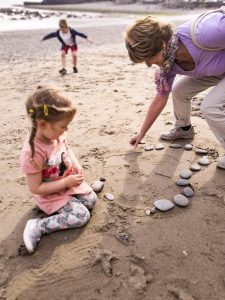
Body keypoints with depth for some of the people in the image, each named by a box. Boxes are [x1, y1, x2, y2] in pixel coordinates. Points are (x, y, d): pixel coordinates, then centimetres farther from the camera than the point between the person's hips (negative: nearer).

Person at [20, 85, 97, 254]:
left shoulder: (56, 135, -14)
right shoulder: (33, 152, -36)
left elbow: (67, 150, 10)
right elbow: (35, 188, -28)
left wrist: (76, 165, -8)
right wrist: (66, 182, -27)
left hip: (68, 182, 8)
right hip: (51, 195, -7)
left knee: (91, 200, 6)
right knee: (82, 216, -13)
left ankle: (59, 210, 16)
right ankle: (38, 227, -7)